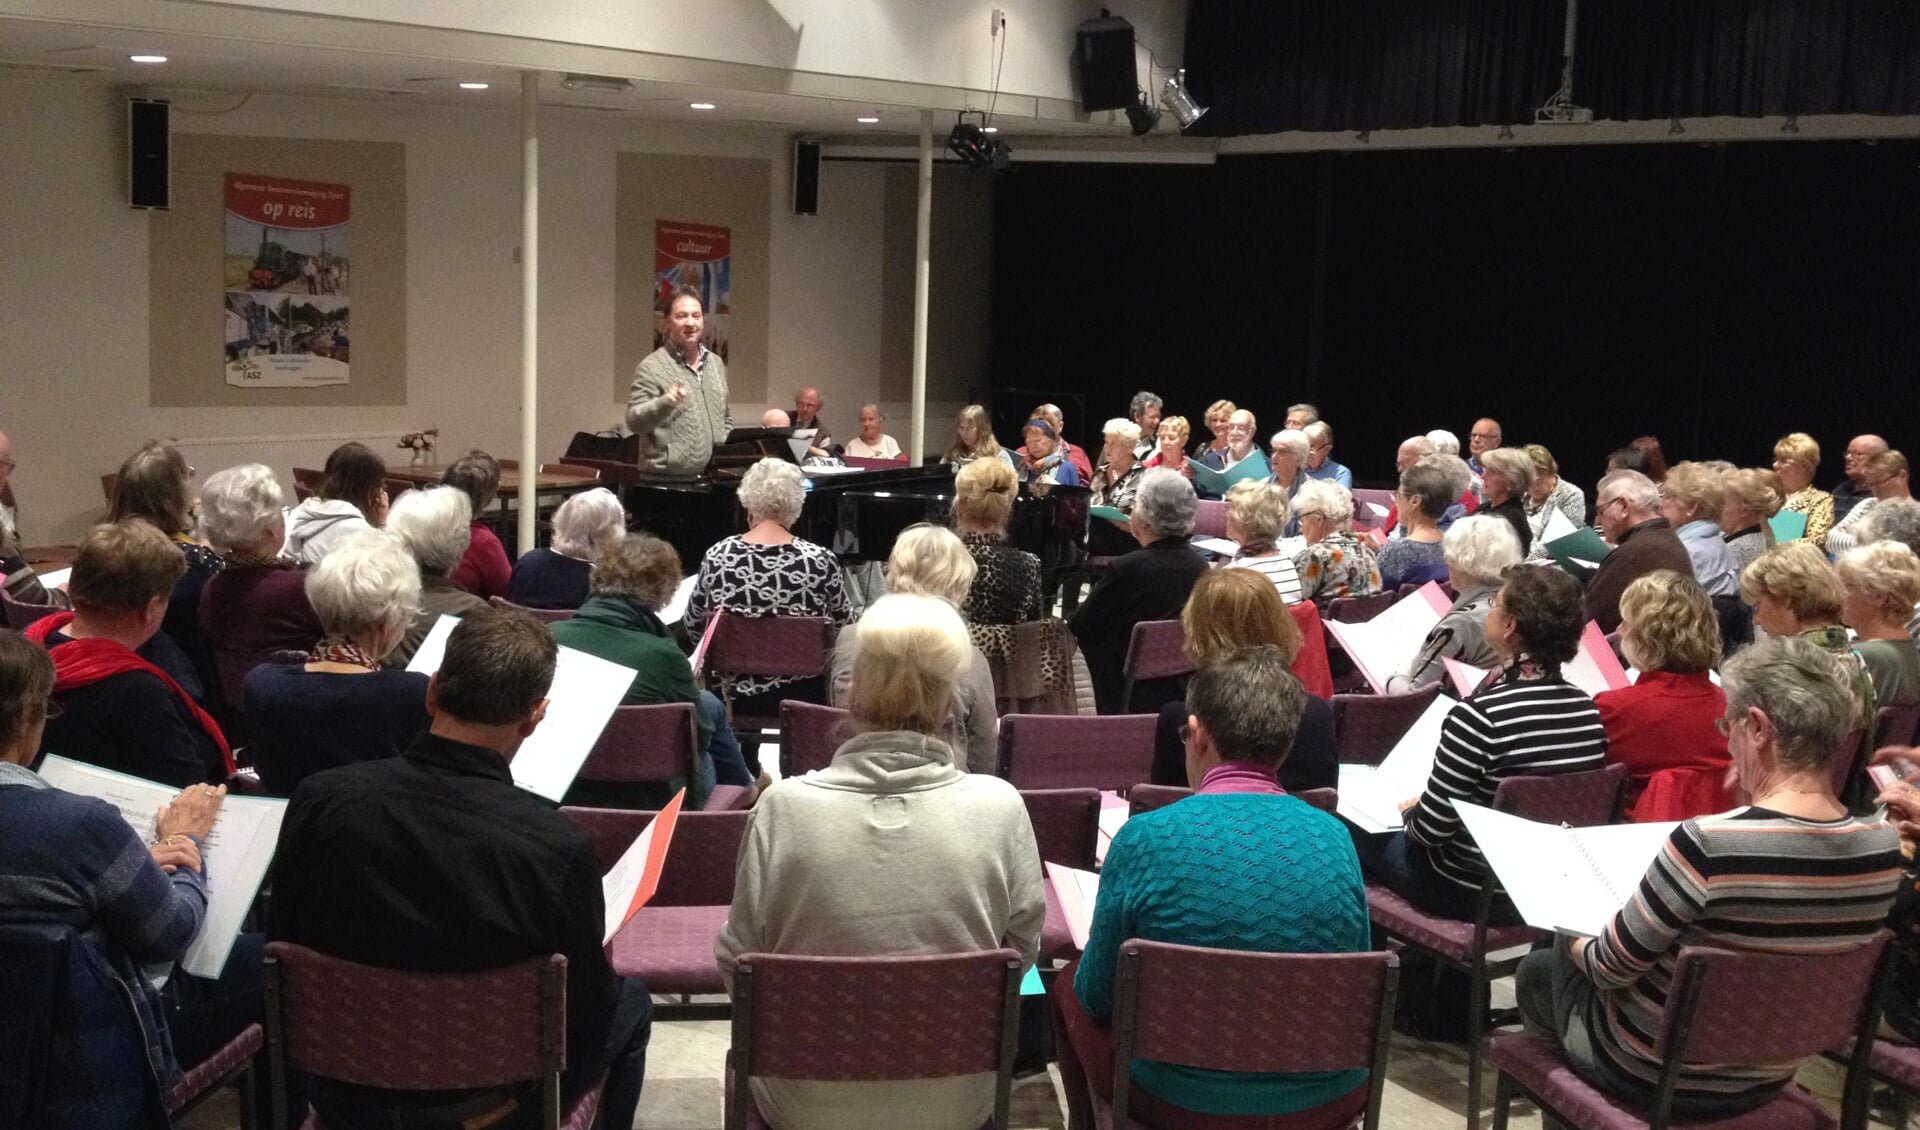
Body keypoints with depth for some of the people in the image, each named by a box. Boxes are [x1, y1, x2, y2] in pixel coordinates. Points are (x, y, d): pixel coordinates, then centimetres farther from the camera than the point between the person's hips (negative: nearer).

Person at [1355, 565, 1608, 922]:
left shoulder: (1481, 715, -27)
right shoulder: (1587, 710, -7)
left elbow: (1431, 826, -22)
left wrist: (1410, 814, 2)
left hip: (1471, 892, -7)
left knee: (1356, 829, 16)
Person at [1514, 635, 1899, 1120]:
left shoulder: (1708, 843, -34)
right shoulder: (1882, 848, -14)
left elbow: (1611, 968, -19)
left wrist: (1576, 946, 3)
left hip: (1657, 1073, -6)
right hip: (1768, 1077, 6)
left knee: (1540, 969, 25)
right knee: (1579, 955, 30)